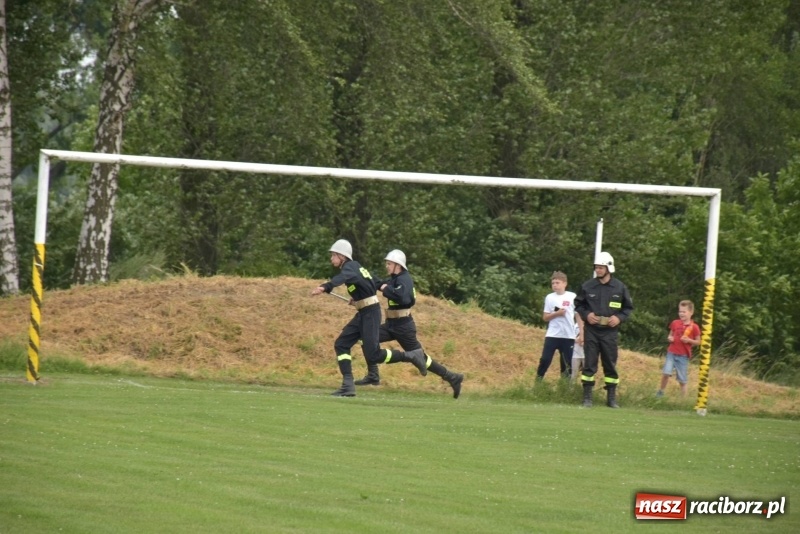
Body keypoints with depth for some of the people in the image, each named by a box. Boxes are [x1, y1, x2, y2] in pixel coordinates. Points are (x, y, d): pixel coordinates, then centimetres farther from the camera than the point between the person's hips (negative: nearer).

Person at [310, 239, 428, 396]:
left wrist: (324, 287, -57)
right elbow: (373, 284, 25)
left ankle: (412, 356, 2)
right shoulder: (355, 266, 14)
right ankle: (348, 386, -2)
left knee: (372, 355, -11)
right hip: (362, 314, 10)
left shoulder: (350, 267, -15)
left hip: (370, 313, -10)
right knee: (341, 344, 2)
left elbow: (342, 277, -40)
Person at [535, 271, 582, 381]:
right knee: (545, 359, -6)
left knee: (567, 363, 3)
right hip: (552, 335, 0)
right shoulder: (550, 298, 4)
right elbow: (545, 317, 5)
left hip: (568, 336, 0)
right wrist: (556, 314, -13)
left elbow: (578, 315, 5)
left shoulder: (572, 297, 1)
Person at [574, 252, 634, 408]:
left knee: (610, 365, 6)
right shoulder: (588, 286, 0)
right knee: (589, 364, -1)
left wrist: (619, 318, -9)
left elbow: (629, 307, 8)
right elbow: (578, 304, 12)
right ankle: (587, 397, 4)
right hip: (591, 330, 0)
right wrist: (585, 315, -7)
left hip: (610, 331, 0)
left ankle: (612, 398, 12)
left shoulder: (620, 287, -1)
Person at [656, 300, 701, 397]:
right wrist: (669, 338, -5)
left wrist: (689, 340, -16)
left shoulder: (694, 327, -5)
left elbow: (698, 342, 2)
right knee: (666, 373, -13)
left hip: (683, 355, -2)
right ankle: (660, 391, 5)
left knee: (682, 379, 3)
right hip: (672, 353, 2)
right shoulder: (675, 323, 4)